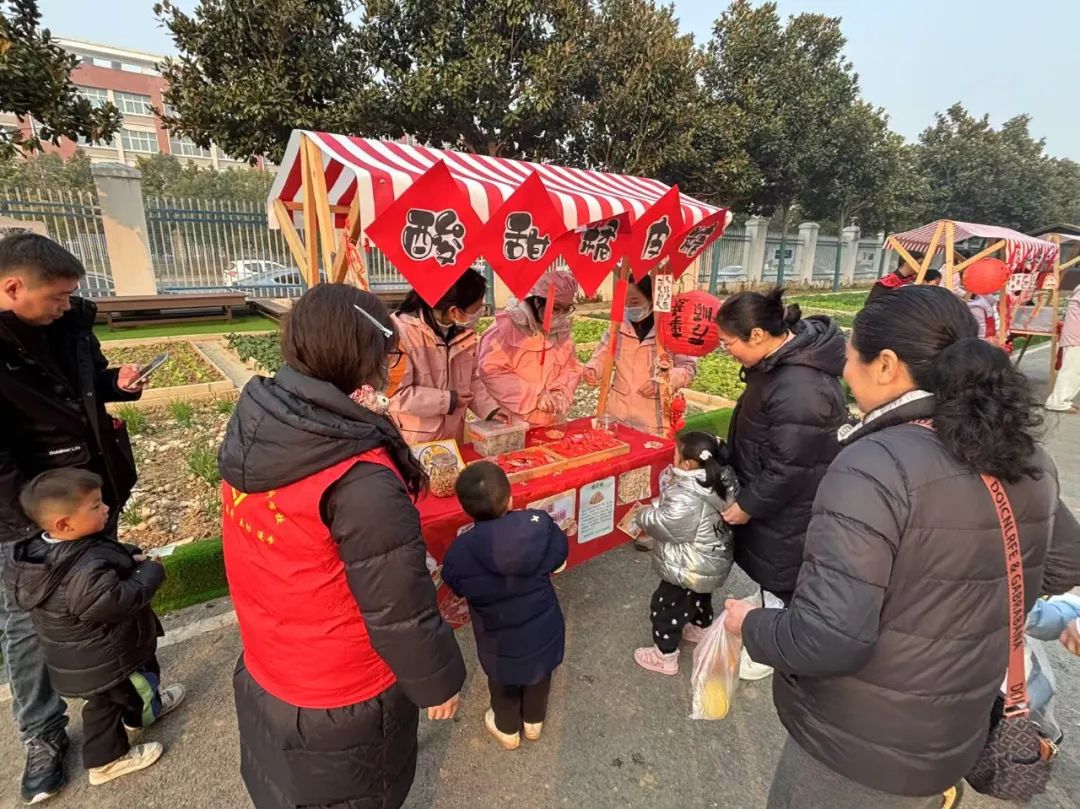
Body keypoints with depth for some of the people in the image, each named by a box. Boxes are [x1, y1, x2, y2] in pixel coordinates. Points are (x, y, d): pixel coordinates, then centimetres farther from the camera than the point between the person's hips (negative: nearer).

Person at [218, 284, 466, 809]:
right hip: (341, 697, -6)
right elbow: (398, 608, -26)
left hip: (264, 672, 6)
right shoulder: (361, 480, -37)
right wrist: (437, 680, -9)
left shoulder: (250, 430, -14)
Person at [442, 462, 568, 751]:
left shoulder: (460, 552, -29)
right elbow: (559, 565, -8)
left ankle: (508, 730, 54)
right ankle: (534, 722, 55)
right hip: (543, 626, 2)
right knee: (539, 675, 30)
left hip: (501, 638, -1)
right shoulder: (541, 526, -26)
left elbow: (457, 588, -8)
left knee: (503, 683, 28)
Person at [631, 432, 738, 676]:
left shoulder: (685, 500, -37)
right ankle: (702, 629, 58)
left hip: (688, 569, -8)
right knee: (700, 596, 34)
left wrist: (643, 516, -5)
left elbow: (658, 524, -24)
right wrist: (659, 506, -4)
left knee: (666, 606, 13)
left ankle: (665, 657, 30)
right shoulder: (723, 482, -11)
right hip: (714, 561, 8)